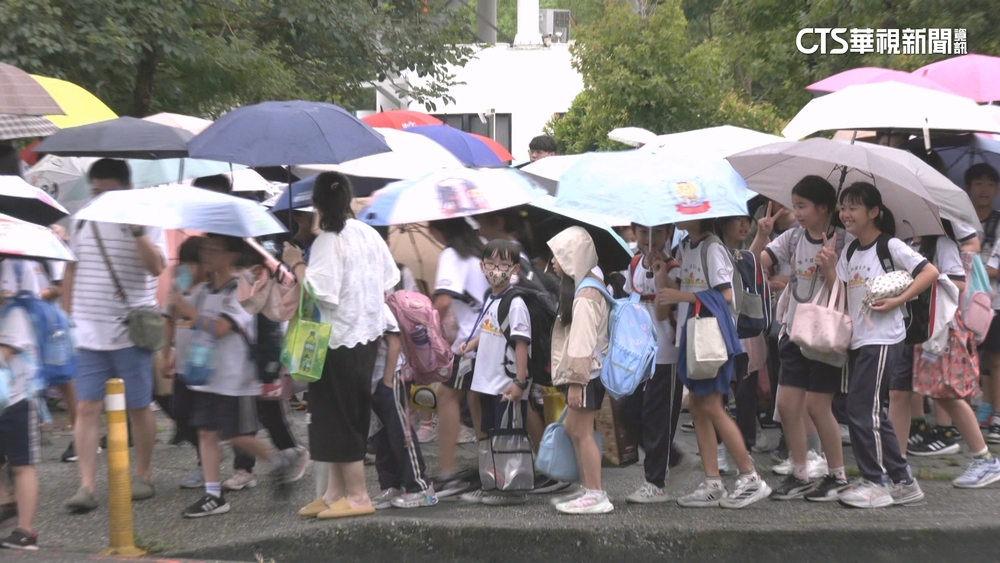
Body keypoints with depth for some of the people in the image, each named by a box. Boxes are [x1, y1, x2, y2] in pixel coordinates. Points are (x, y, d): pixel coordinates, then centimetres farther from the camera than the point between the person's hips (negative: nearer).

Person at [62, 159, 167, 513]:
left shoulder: (146, 221, -2)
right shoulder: (83, 221, 9)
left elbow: (156, 267, -17)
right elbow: (70, 270, 16)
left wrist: (136, 230, -26)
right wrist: (67, 316, 12)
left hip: (132, 331, -3)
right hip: (87, 333, 3)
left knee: (139, 407, 7)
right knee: (86, 408, -2)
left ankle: (143, 476, 22)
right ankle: (86, 487, -2)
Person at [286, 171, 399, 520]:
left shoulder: (328, 242, -16)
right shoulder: (370, 234, 7)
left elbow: (320, 292, -24)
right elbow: (390, 281, 13)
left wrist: (296, 264, -13)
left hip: (339, 340, -8)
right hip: (368, 334, 8)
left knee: (338, 417, 0)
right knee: (349, 416, 13)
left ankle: (358, 496, 3)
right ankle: (335, 492, 18)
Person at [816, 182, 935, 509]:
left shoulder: (890, 246, -8)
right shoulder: (849, 252, 13)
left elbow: (930, 272, -14)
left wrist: (897, 301, -19)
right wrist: (828, 267, -8)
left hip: (882, 340, -8)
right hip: (858, 340, 8)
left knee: (861, 411, -10)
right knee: (872, 413, 11)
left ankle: (877, 483, 0)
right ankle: (902, 481, 19)